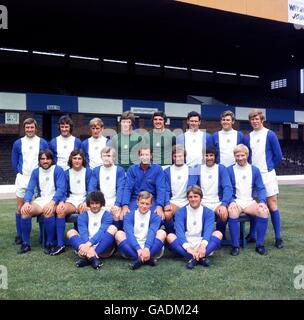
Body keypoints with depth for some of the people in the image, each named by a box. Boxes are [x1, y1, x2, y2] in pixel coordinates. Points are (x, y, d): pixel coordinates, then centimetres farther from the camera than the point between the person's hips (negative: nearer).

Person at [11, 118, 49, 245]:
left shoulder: (43, 143, 2)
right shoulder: (18, 143, 5)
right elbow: (14, 163, 11)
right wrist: (21, 173, 4)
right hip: (22, 179, 1)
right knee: (20, 208, 3)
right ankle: (19, 235, 13)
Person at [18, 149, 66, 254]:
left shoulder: (58, 170, -4)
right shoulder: (36, 172, 10)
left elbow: (61, 189, -14)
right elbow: (30, 189, 3)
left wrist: (52, 202, -30)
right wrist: (26, 202, -18)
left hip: (55, 200, -4)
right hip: (40, 200, 4)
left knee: (48, 211, -36)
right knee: (25, 211, -24)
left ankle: (50, 243, -20)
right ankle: (25, 244, -10)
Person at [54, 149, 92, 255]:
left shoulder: (88, 172, 2)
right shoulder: (67, 173, 11)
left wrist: (86, 202, -21)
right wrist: (61, 202, -14)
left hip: (84, 200, -2)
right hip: (71, 200, 3)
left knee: (83, 210, -37)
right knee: (59, 210, -29)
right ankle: (60, 245, -26)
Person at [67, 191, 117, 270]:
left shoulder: (106, 215, 1)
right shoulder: (83, 216, 7)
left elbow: (102, 232, -15)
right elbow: (83, 233, -10)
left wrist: (89, 244, -31)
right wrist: (89, 248, -30)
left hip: (103, 248, -2)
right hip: (87, 246, 2)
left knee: (112, 228, -24)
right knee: (71, 232, -15)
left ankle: (87, 258, -32)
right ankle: (92, 257, -37)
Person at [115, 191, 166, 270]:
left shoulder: (155, 217, 2)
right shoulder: (129, 216, 2)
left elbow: (152, 233, -16)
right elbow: (129, 234, -14)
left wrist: (147, 248, -36)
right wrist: (138, 249, -31)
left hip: (150, 249, 0)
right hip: (133, 249, 1)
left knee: (162, 233, -23)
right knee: (119, 234, -22)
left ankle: (139, 259, -35)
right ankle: (148, 259, -35)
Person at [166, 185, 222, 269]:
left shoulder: (208, 212, 2)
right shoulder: (180, 212, 0)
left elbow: (208, 231, -14)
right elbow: (179, 232, -14)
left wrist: (203, 245, -35)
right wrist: (188, 248, -33)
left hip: (201, 244, 0)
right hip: (185, 244, 0)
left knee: (218, 234, -24)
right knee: (170, 237, -27)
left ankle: (194, 258, -37)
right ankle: (200, 258, -37)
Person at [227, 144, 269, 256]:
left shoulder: (254, 170, 10)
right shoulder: (229, 170, 3)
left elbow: (260, 188, 8)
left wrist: (262, 201, -10)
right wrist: (232, 202, -20)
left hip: (250, 202, 2)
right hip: (235, 202, -2)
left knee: (264, 212, -27)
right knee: (232, 212, -36)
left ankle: (259, 244, -9)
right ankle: (235, 245, -19)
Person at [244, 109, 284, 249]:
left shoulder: (270, 135, -4)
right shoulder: (248, 138, 7)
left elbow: (278, 155, 0)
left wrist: (269, 168, 7)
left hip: (267, 174, -4)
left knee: (272, 204, -4)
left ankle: (278, 237, 3)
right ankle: (252, 234, 18)